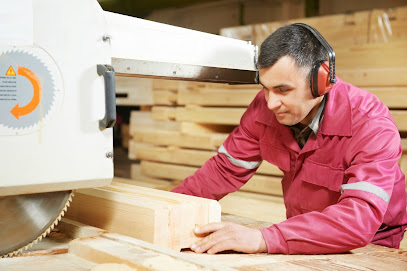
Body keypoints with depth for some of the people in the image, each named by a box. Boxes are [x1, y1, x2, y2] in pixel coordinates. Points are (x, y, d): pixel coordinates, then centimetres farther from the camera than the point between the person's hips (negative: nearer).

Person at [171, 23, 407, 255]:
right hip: (302, 240, 4)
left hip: (368, 248, -3)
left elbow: (360, 218, -39)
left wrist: (263, 239, -49)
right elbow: (226, 169, -2)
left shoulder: (372, 125, -27)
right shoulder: (264, 107, -12)